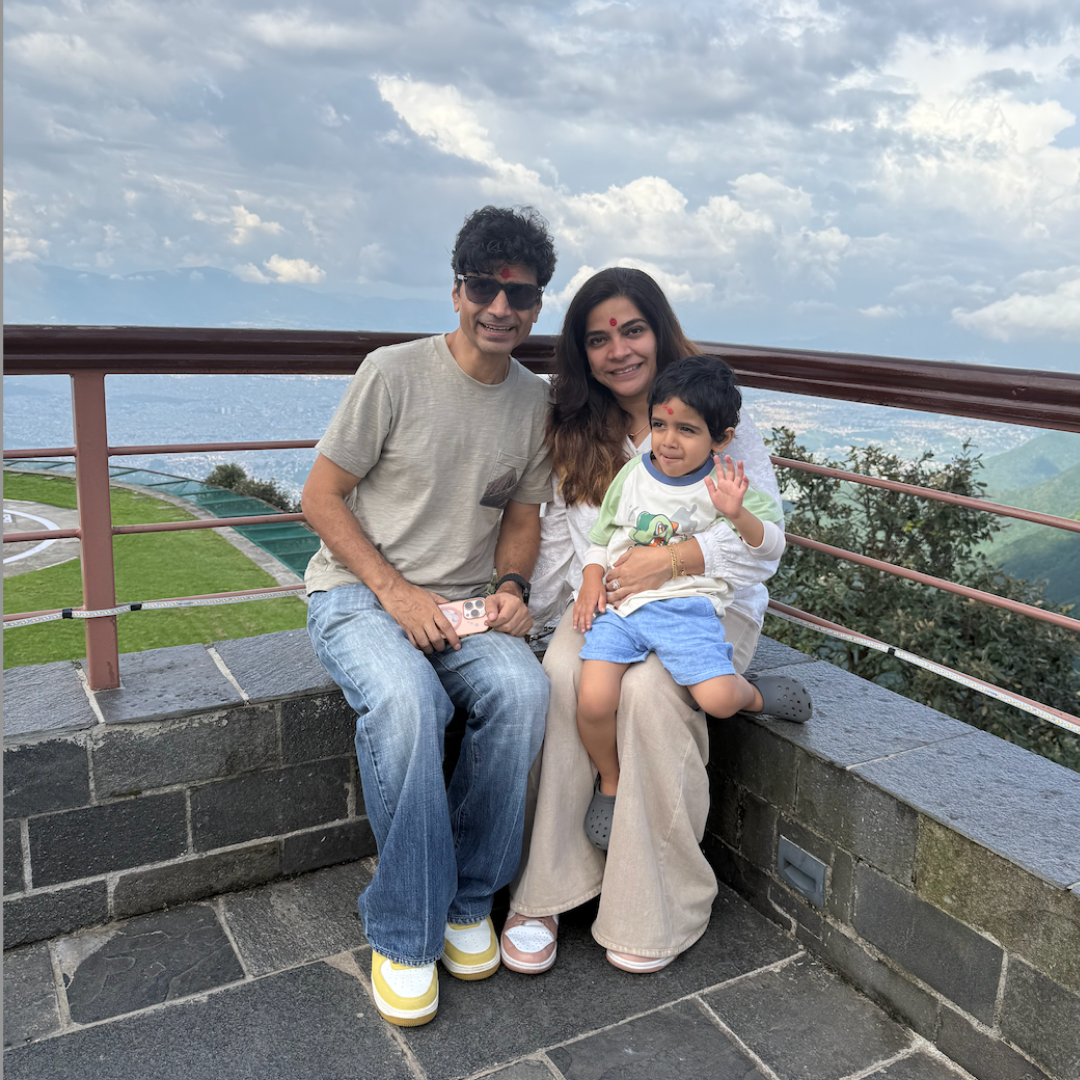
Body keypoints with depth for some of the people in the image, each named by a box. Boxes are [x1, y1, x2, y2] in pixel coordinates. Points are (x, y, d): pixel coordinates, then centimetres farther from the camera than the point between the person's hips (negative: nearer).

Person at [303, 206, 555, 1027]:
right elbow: (320, 498, -7)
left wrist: (512, 587, -6)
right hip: (357, 592, -3)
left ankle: (468, 900, -7)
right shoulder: (394, 374, -8)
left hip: (464, 604, 4)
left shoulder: (536, 401, 6)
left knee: (524, 690, -28)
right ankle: (405, 935, -15)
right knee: (405, 700, -35)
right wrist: (395, 591, -17)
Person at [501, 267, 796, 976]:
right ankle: (545, 889, -19)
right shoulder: (574, 433, 13)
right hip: (607, 602, 3)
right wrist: (536, 612, -3)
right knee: (562, 673, -30)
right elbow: (559, 538, 13)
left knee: (647, 687, -33)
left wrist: (670, 559, -22)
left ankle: (660, 909, -17)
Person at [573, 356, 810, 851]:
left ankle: (751, 693, 17)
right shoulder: (633, 475, 10)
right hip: (620, 604, 3)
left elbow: (772, 545, -5)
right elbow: (602, 536, 19)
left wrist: (736, 513, -24)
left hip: (685, 608, -2)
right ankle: (610, 780, 15)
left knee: (716, 698, -23)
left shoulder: (722, 486, 1)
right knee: (593, 701, -16)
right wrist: (592, 581, 2)